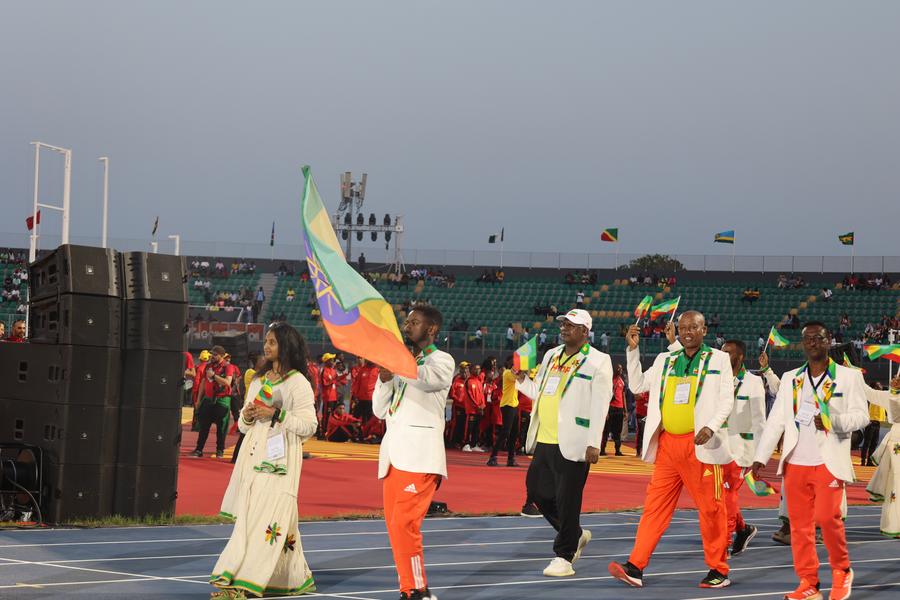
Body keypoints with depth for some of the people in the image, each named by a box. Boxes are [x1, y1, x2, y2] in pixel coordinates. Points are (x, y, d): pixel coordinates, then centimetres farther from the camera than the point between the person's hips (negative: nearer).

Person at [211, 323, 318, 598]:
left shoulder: (298, 382, -1)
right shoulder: (258, 380, 19)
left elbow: (309, 425, -7)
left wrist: (277, 414, -17)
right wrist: (246, 417, 1)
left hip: (279, 459, -7)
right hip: (253, 458, 7)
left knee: (267, 519, -12)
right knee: (248, 517, 2)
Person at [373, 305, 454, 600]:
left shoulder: (442, 361, 1)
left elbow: (423, 379, -23)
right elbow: (379, 410, 18)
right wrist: (384, 378, 1)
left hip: (419, 454, -8)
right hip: (394, 452, 8)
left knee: (404, 523, -17)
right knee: (394, 524, 5)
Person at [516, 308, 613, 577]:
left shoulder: (598, 361, -6)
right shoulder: (551, 356, 16)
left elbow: (599, 406, -11)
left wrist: (593, 444, -17)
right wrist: (522, 379, 7)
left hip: (572, 444, -8)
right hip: (544, 440, 8)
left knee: (566, 500, -4)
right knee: (537, 490, 13)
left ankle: (563, 556, 6)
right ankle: (576, 534, 31)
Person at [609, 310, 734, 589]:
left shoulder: (718, 359, 4)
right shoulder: (665, 360, 16)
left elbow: (727, 399, -2)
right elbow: (637, 386, 20)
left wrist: (711, 427, -18)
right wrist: (632, 350, 11)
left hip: (699, 444, -4)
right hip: (667, 444, 4)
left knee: (710, 507, 0)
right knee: (655, 506, 0)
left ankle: (718, 570, 10)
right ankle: (635, 567, -3)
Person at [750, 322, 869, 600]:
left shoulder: (848, 377, 3)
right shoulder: (790, 379, 12)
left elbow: (861, 415, -2)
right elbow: (776, 420, 9)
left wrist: (833, 420, -20)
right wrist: (760, 457, 0)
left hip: (829, 461, -4)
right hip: (796, 462, 4)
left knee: (827, 517, -14)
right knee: (799, 523, 2)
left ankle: (842, 571, 10)